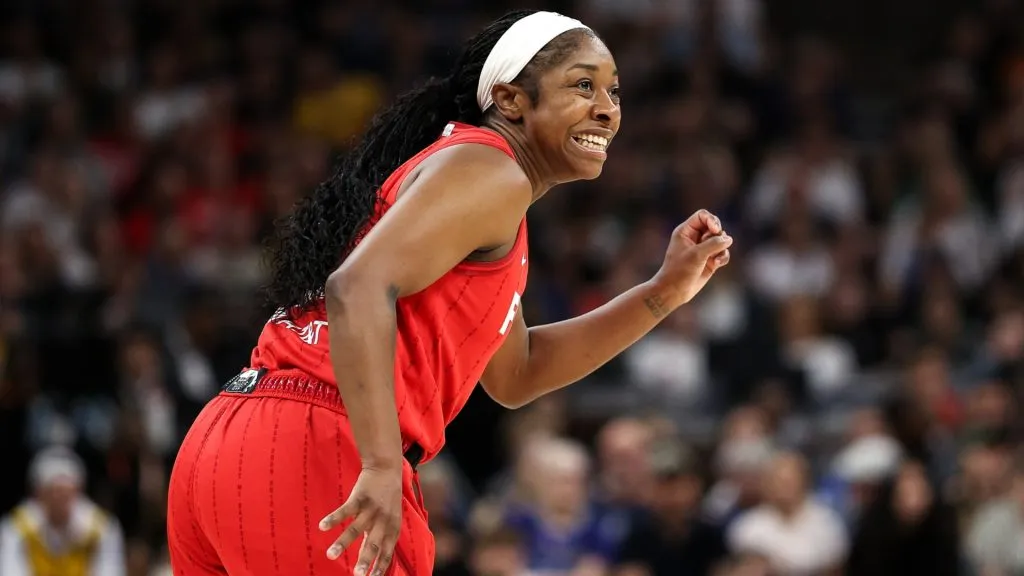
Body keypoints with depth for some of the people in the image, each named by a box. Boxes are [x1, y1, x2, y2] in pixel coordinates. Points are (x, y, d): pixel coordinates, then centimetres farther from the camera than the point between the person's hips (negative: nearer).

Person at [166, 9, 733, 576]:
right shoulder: (488, 172, -5)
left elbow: (513, 375, 32)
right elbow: (359, 287, -21)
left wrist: (663, 293, 24)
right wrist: (383, 466, -29)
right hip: (307, 459, -10)